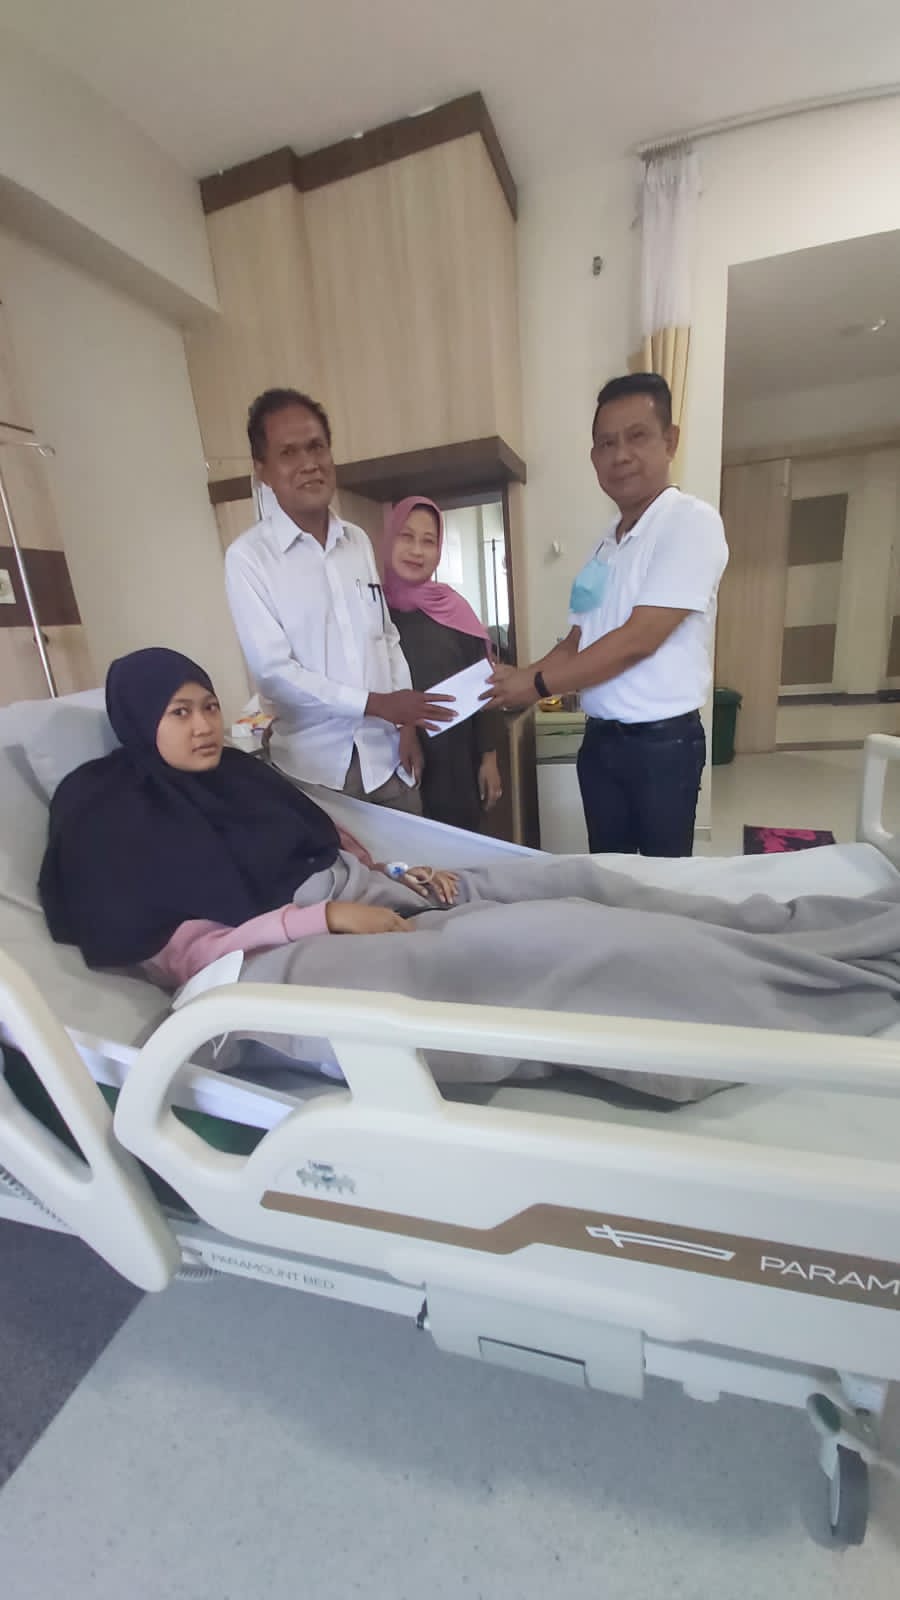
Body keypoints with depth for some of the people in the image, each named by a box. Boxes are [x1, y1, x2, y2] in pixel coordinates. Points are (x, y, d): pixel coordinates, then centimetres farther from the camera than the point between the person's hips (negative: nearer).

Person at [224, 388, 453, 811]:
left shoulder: (358, 541, 8)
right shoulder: (248, 556, -9)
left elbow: (387, 638, 11)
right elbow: (273, 672, -14)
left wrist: (406, 720, 1)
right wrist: (376, 703, -16)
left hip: (386, 756, 5)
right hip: (316, 769, -4)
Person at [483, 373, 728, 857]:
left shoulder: (692, 522, -11)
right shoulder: (605, 545, 12)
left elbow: (638, 639, -19)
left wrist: (539, 684, -14)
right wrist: (518, 677, -3)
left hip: (662, 742, -6)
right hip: (600, 739, 7)